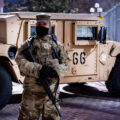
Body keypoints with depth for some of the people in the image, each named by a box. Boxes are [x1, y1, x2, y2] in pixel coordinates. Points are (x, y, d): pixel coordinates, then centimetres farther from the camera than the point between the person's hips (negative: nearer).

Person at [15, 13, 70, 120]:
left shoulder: (58, 45, 12)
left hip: (52, 91, 2)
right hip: (32, 91, -1)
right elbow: (20, 61, -8)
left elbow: (65, 64, 7)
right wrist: (38, 69, -21)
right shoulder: (28, 44, 5)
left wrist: (55, 70, -15)